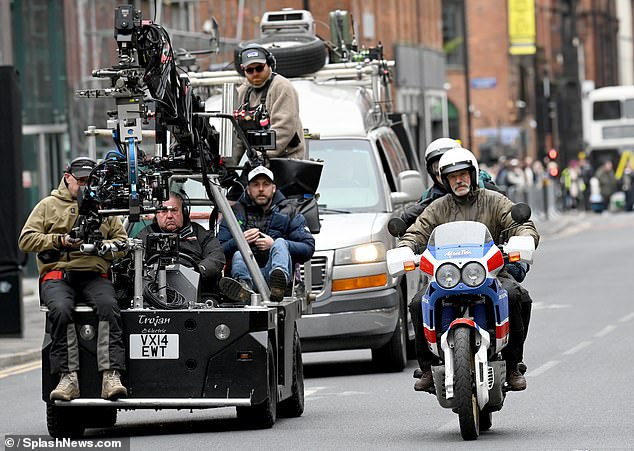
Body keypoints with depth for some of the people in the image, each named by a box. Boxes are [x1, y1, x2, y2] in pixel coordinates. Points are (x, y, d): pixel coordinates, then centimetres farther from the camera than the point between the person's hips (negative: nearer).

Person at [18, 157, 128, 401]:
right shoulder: (49, 205, 16)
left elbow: (123, 243, 18)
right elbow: (26, 239, 8)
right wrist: (60, 241, -6)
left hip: (95, 277, 1)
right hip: (57, 275, -1)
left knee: (109, 307, -32)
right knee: (61, 310, -35)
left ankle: (111, 376, -40)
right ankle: (68, 378, -36)